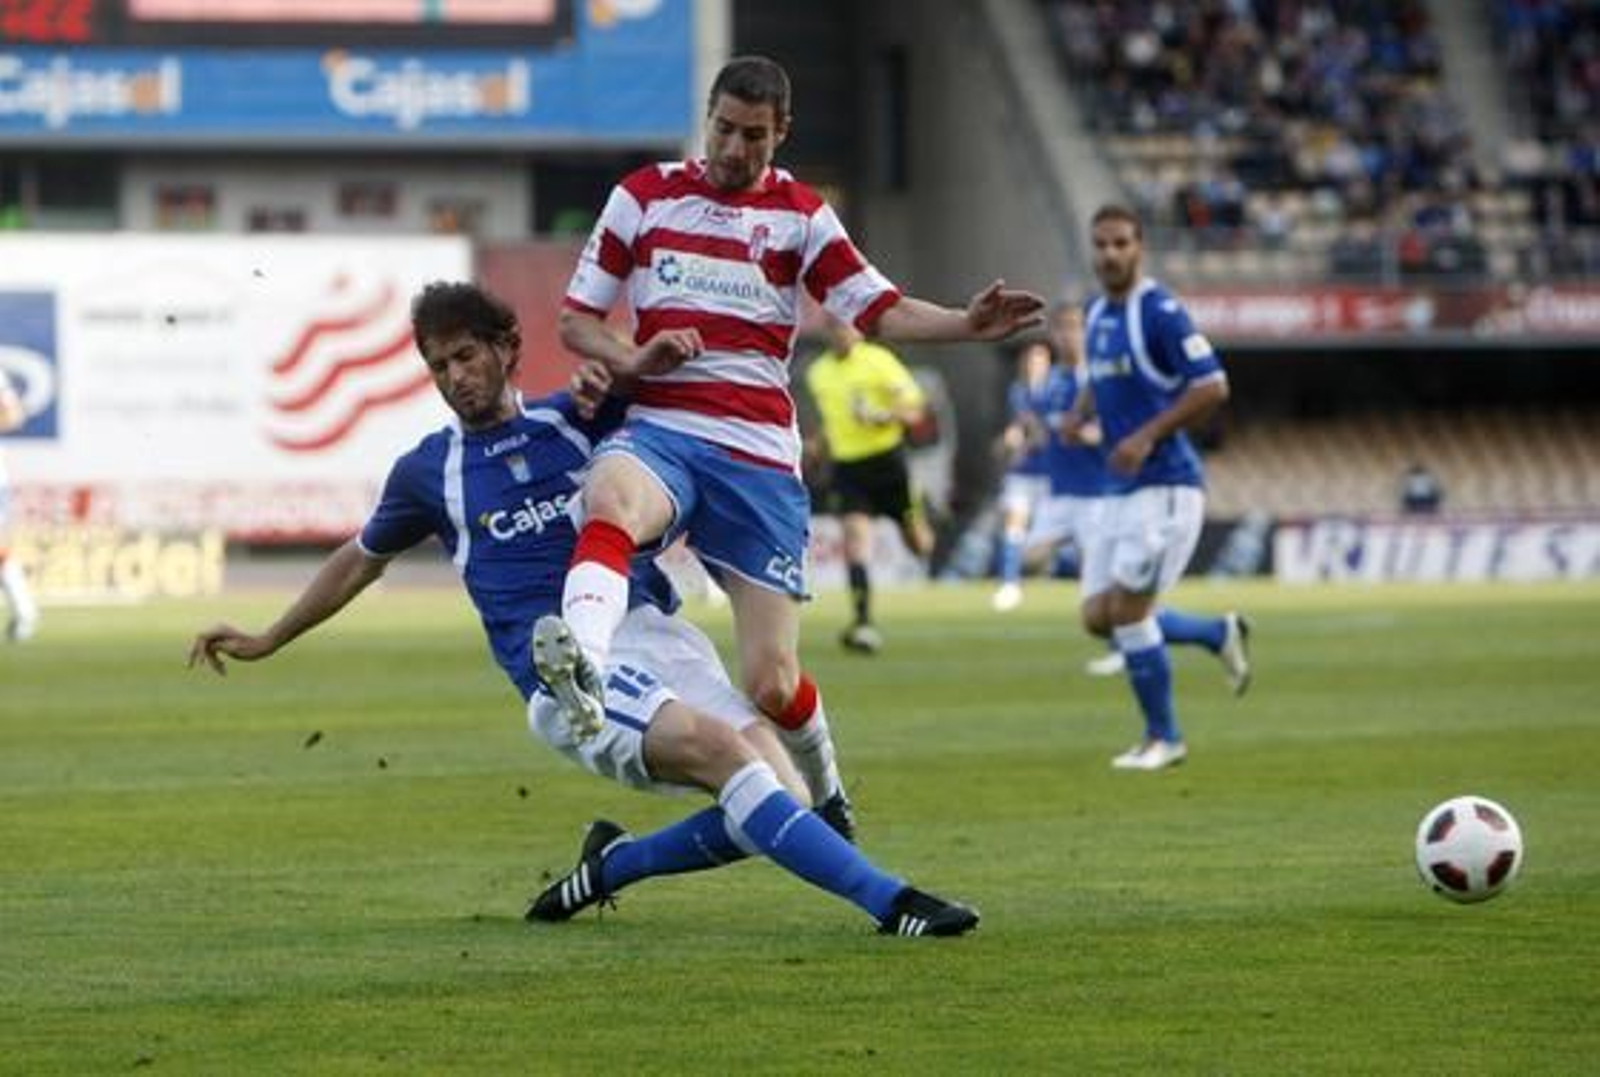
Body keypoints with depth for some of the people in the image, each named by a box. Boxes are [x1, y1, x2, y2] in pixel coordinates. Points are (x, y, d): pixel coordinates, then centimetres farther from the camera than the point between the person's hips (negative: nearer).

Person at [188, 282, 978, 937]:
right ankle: (887, 900, -38)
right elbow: (360, 560, 30)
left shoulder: (574, 420, 15)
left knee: (779, 798, -15)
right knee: (722, 749, -31)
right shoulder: (429, 471, 13)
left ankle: (611, 864, 9)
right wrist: (265, 641, 34)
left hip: (652, 635, 4)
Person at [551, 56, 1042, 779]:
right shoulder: (643, 197, 10)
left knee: (773, 686, -4)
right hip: (658, 430, -1)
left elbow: (879, 310, 6)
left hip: (760, 455, 1)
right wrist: (633, 358, -9)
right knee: (611, 500, -41)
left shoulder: (800, 215, 12)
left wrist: (967, 324, -12)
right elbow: (576, 319, 12)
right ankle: (582, 671, -62)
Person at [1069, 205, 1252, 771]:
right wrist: (1080, 414, 8)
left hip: (1165, 485, -9)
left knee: (1126, 611, -10)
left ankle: (1163, 737, 5)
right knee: (1098, 616, 6)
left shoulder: (1159, 311, -13)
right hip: (1123, 489, 9)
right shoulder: (1096, 314, 13)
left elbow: (1211, 387, -17)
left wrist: (1147, 436, -21)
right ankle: (1221, 634, 25)